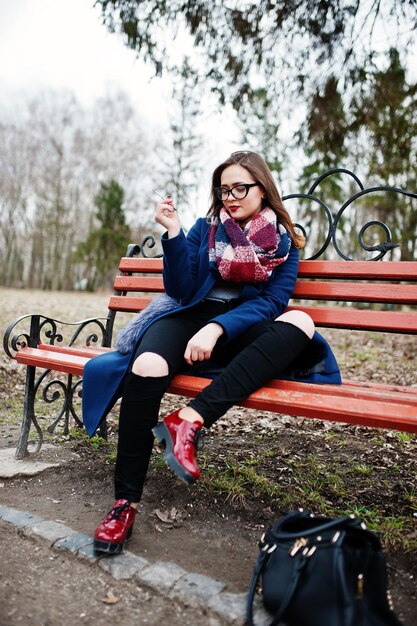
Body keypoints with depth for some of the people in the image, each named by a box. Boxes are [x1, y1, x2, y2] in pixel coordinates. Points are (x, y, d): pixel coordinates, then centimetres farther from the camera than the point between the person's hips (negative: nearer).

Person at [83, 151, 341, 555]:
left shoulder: (283, 241, 10)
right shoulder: (207, 228, 11)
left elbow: (273, 301, -5)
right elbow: (182, 291, 2)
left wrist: (218, 328, -21)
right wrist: (173, 233, -11)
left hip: (242, 332, 1)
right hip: (192, 318, 0)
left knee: (300, 322, -31)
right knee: (147, 366, -33)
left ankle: (191, 418, -39)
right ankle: (125, 502, -19)